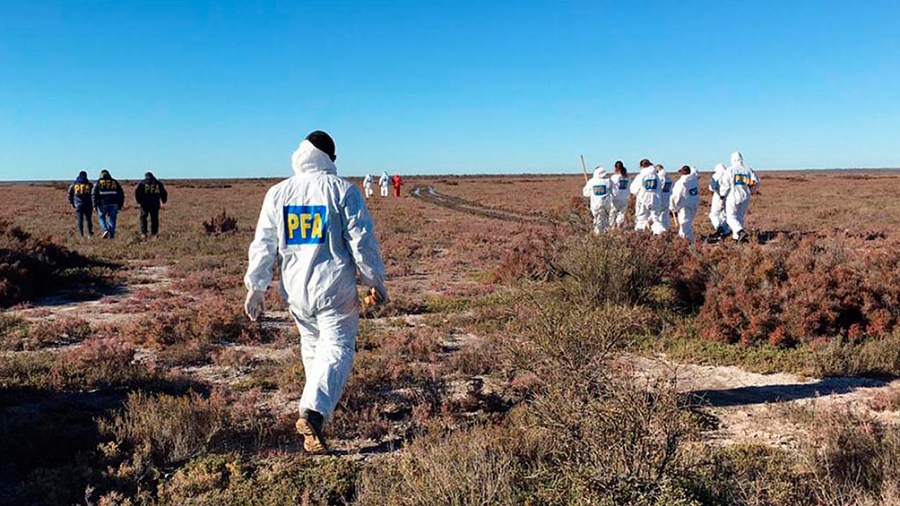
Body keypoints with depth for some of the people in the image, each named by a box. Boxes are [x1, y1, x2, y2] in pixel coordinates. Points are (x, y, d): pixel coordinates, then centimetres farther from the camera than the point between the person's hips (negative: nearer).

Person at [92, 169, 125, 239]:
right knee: (112, 219, 6)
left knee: (101, 217, 17)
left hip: (102, 204, -1)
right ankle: (111, 235, 4)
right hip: (113, 204, 1)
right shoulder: (115, 182, 9)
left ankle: (105, 230, -5)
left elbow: (94, 194, -2)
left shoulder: (98, 183, 4)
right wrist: (120, 205, 12)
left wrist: (95, 205, -2)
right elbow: (121, 194, 8)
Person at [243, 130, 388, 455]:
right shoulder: (343, 190, -6)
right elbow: (362, 242, -7)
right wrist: (376, 281, 3)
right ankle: (314, 412, -19)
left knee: (312, 345, 21)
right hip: (334, 288, -4)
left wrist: (256, 287, 14)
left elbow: (263, 245, 7)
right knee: (338, 347, 0)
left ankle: (317, 410, 30)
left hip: (295, 289, 4)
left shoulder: (278, 193, 5)